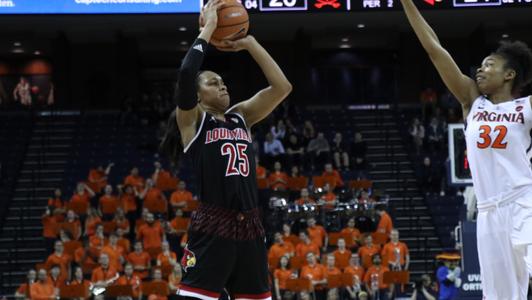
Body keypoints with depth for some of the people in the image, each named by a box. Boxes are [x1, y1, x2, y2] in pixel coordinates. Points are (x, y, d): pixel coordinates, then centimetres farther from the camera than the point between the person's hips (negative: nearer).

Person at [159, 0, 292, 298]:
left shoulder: (241, 117, 17)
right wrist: (208, 28, -5)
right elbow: (186, 73, -16)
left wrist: (249, 43, 8)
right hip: (212, 228, -6)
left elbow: (282, 87, 9)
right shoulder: (192, 120, 2)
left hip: (250, 228, 6)